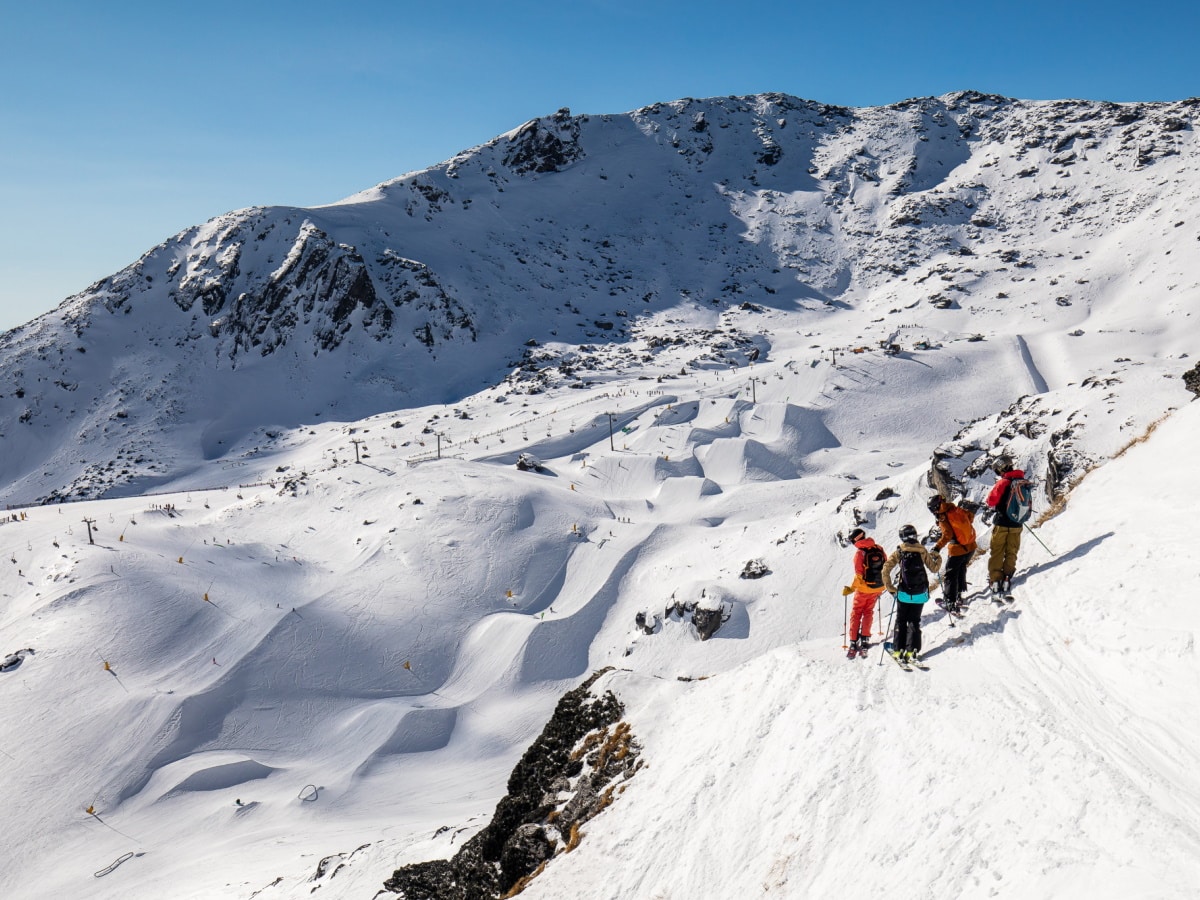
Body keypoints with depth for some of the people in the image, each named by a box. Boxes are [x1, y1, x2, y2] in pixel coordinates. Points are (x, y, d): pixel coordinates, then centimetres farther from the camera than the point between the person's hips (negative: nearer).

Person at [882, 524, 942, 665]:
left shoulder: (898, 552, -6)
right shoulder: (922, 551, -3)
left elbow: (886, 569, -14)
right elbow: (934, 568, 6)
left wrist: (890, 587, -6)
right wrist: (937, 558, 25)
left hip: (903, 593, -1)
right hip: (920, 594, 1)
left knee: (901, 621, 11)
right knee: (914, 621, 11)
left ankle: (898, 650, 8)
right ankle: (912, 651, 5)